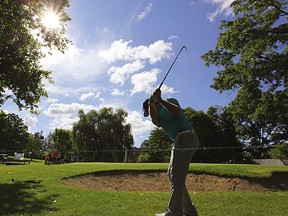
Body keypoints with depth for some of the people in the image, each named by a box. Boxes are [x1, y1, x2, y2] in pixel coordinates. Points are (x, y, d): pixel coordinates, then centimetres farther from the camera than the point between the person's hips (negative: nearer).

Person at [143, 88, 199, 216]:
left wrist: (160, 100, -14)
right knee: (171, 174, 11)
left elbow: (176, 111, -13)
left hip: (185, 137, -9)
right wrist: (152, 103, -12)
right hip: (180, 141, 9)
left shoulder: (170, 100, 8)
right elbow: (155, 121, -3)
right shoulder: (158, 115, 22)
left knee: (177, 177, -6)